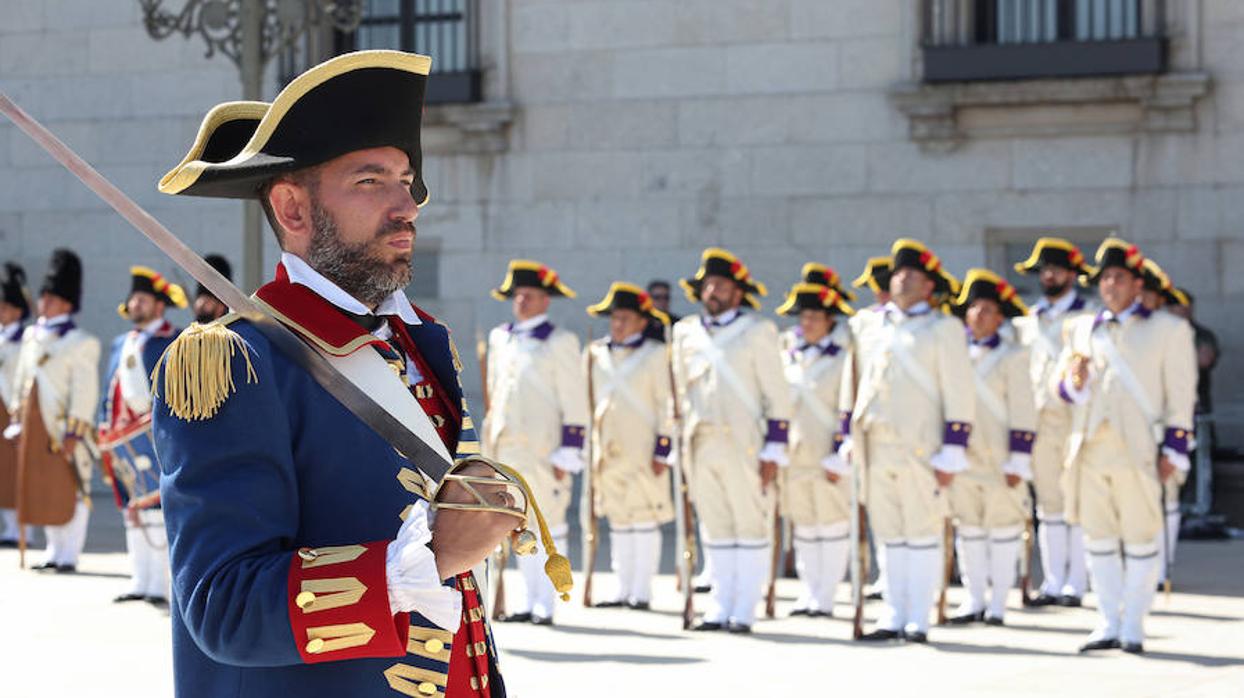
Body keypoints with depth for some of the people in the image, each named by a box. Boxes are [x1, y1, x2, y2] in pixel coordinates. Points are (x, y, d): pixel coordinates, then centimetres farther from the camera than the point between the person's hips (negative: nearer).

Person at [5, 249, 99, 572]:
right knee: (42, 490, 10)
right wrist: (17, 418, 16)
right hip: (35, 429, 7)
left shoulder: (81, 342, -8)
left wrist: (74, 433, -16)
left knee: (71, 491, -1)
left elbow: (85, 391, -12)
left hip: (63, 427, -7)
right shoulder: (31, 336, 13)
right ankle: (55, 551, 19)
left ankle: (69, 555, 3)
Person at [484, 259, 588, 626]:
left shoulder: (560, 342, -4)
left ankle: (545, 604, 2)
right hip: (507, 446, 6)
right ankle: (529, 601, 15)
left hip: (543, 450, -6)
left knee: (548, 524, -1)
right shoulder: (500, 338, 14)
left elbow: (574, 402, -6)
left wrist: (567, 455, -10)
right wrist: (490, 441, 19)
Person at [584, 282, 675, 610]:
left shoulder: (656, 354, 0)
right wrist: (588, 448, 15)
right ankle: (623, 590, 13)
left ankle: (642, 592, 0)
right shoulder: (597, 354, 11)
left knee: (645, 520, -3)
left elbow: (665, 404, -3)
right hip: (608, 450, 5)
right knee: (618, 521, 8)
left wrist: (663, 448, -9)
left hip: (642, 450, -5)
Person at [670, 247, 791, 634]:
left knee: (751, 527, -1)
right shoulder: (686, 332, 12)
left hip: (744, 447, -4)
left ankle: (744, 612, 2)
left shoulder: (758, 331, -1)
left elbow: (777, 395, -3)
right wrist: (682, 447, 15)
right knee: (715, 529, 8)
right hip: (701, 449, 4)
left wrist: (773, 451, -8)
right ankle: (720, 609, 13)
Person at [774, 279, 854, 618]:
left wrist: (840, 459, -13)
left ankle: (825, 598, 3)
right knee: (803, 527, 9)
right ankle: (809, 593, 16)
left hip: (829, 458, -5)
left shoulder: (844, 357, -5)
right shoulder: (788, 353, 10)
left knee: (833, 526, -1)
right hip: (795, 456, 5)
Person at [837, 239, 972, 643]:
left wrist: (951, 455, -8)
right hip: (875, 447, 4)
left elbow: (958, 395, -3)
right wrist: (849, 435, 15)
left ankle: (918, 621, 4)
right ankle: (893, 618, 13)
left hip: (921, 449, -4)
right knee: (887, 534, 8)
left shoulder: (944, 329, 0)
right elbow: (852, 382, 21)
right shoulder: (867, 324, 14)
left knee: (923, 534, 0)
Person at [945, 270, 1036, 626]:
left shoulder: (1013, 356, -3)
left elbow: (1023, 412, -6)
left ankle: (998, 604, 9)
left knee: (1003, 529, 3)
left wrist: (1018, 463, -11)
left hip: (999, 460, -4)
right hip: (963, 457, 4)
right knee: (969, 529, 8)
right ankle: (975, 600, 16)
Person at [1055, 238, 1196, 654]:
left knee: (1141, 538, 0)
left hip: (1137, 451, -4)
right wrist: (1075, 382, -9)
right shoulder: (1081, 329, 16)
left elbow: (1180, 395, 2)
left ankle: (1133, 628, 6)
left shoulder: (1168, 329, 5)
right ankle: (1108, 624, 15)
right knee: (1098, 538, 7)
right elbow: (1064, 387, 14)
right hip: (1090, 449, 4)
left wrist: (1173, 450, -5)